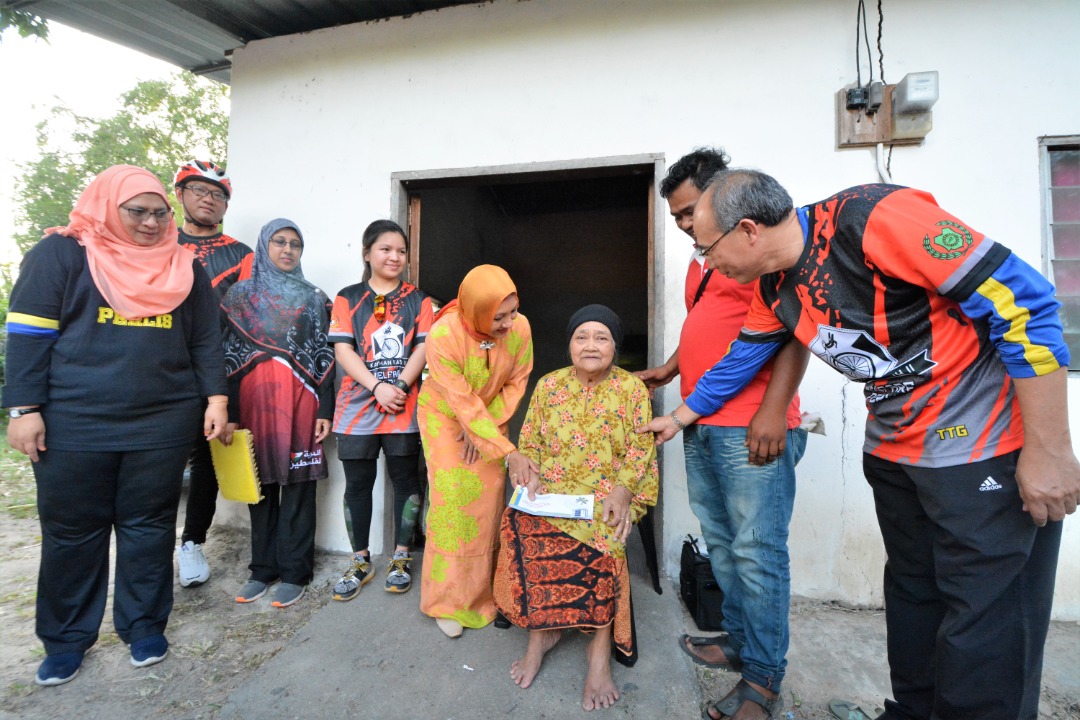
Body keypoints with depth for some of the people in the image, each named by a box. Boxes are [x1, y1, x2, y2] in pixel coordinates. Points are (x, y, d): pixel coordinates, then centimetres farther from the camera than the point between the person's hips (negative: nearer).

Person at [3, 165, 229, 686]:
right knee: (71, 533, 11)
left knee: (149, 527, 10)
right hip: (73, 425, -1)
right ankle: (66, 639, 29)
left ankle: (145, 625, 26)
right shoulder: (61, 253, 1)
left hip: (163, 424, 1)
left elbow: (206, 340, 7)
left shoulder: (184, 268, 8)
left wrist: (215, 398, -1)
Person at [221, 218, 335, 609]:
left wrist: (325, 410, -4)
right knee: (260, 485, 9)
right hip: (255, 400, 2)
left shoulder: (314, 298, 7)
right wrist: (230, 412, -2)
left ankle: (294, 571, 14)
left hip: (300, 402, -1)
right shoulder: (241, 295, 9)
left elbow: (324, 356, 3)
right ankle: (263, 567, 24)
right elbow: (229, 356, 5)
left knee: (298, 484, 2)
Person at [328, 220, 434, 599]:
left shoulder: (418, 300, 9)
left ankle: (401, 558, 24)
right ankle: (360, 561, 26)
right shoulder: (348, 298, 7)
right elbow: (343, 351, -2)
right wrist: (377, 388, -14)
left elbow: (423, 348, -1)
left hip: (404, 407, 0)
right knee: (358, 484, 8)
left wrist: (399, 387, -15)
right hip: (358, 404, 1)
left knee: (405, 480, 6)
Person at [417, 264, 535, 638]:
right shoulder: (443, 336, -31)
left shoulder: (520, 327, -22)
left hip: (490, 418, 3)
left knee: (489, 497, 1)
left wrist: (482, 429, -12)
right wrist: (509, 453, -32)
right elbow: (464, 405, -29)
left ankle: (482, 592, 22)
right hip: (445, 416, -3)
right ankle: (448, 600, 12)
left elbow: (516, 383, -8)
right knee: (453, 498, -7)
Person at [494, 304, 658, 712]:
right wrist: (529, 476, -9)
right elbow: (529, 441, 10)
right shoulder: (549, 385, 9)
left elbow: (641, 449, -1)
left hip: (607, 492, -2)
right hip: (550, 490, 2)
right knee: (522, 527, -25)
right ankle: (541, 631, -3)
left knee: (601, 539, -31)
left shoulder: (631, 389, 3)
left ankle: (601, 648, -10)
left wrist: (622, 489, -17)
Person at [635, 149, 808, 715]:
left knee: (756, 553, 0)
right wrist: (670, 369, 17)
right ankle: (739, 640, 32)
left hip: (752, 429, -8)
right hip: (701, 428, 9)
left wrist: (774, 411, -21)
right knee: (720, 546, 16)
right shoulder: (701, 257, 20)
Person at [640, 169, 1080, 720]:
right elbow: (740, 360, 14)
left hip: (985, 445, -7)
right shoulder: (774, 288, 1)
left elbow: (1021, 301, -22)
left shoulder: (873, 217, -23)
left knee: (983, 617, 1)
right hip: (892, 448, 7)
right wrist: (680, 416, 21)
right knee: (911, 593, 18)